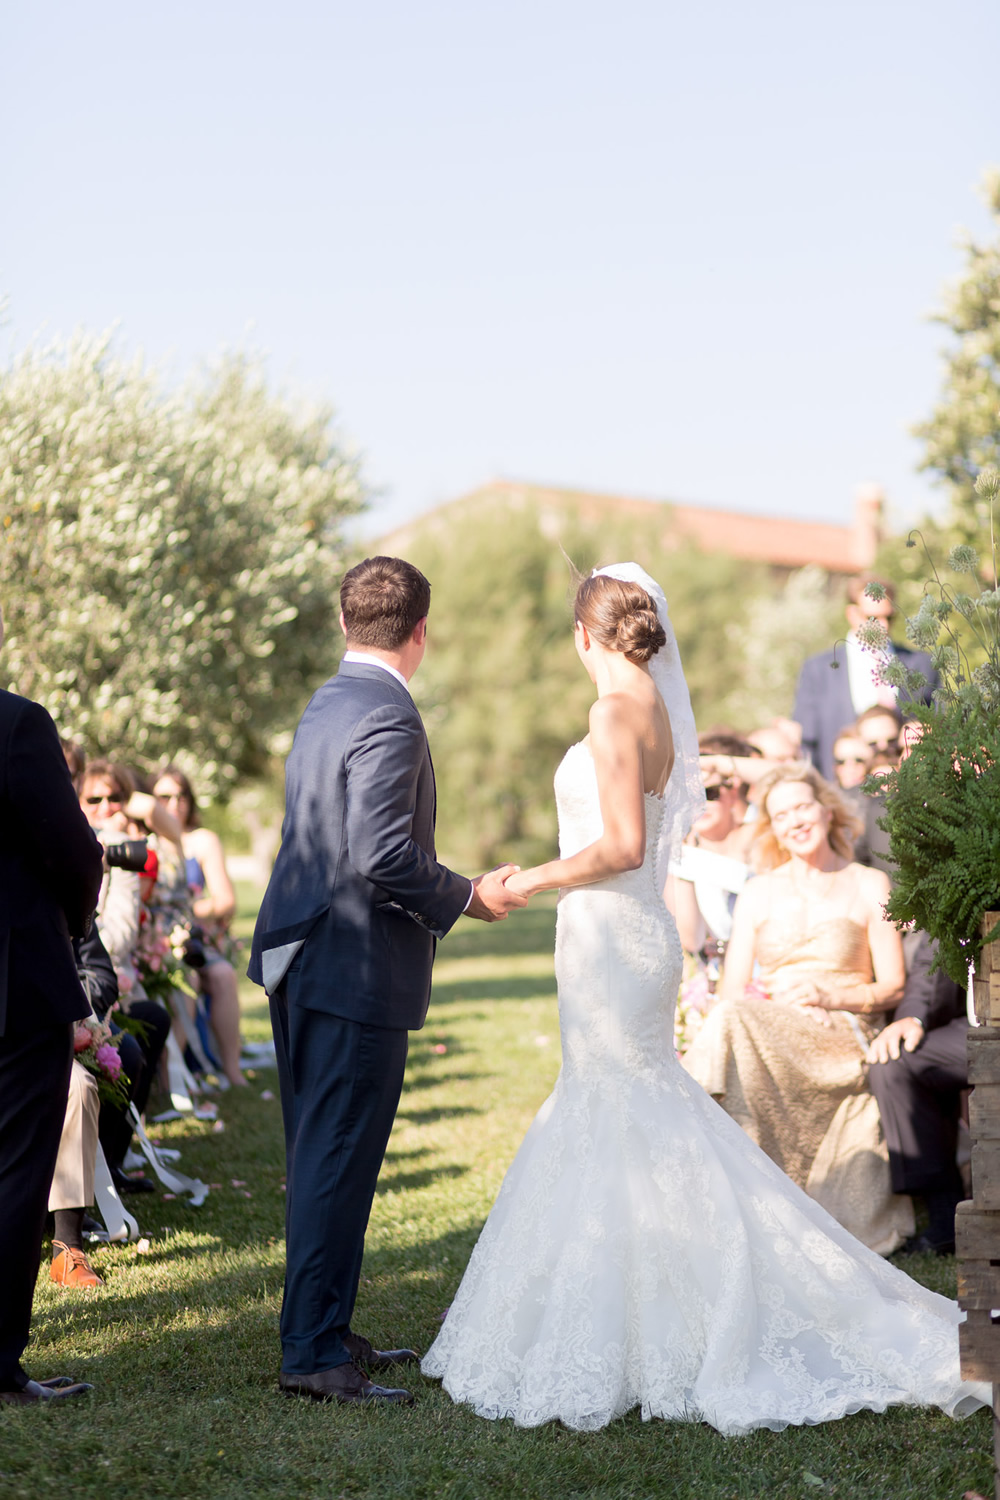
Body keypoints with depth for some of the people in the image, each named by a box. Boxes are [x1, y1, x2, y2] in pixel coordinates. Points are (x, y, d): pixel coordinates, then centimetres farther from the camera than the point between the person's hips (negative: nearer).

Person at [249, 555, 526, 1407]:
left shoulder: (327, 704, 13)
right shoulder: (387, 716, -17)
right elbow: (383, 855, -25)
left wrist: (452, 892, 25)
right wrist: (468, 897, -10)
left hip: (302, 956, 10)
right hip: (358, 968, -10)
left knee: (322, 1154, 17)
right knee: (339, 1158, -5)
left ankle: (323, 1329, 27)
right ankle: (315, 1353, -1)